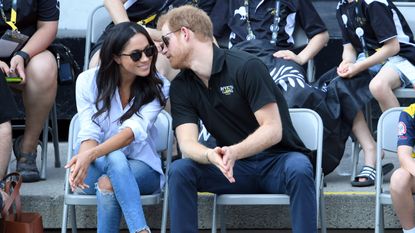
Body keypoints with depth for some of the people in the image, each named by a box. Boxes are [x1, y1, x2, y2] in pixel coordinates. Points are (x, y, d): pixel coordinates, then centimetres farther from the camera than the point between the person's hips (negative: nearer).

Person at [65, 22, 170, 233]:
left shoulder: (158, 86, -9)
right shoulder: (88, 81, -6)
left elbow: (134, 130, -24)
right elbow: (89, 134, -13)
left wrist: (92, 154, -41)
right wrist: (83, 159, -39)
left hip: (141, 168, 0)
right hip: (96, 168, 0)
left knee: (109, 184, -36)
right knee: (115, 159, -36)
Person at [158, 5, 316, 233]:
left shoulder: (246, 66, -14)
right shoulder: (180, 87, 2)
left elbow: (273, 130, -18)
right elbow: (187, 142, -10)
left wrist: (234, 152, -36)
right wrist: (211, 156, -33)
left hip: (277, 160, -4)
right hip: (232, 168, 4)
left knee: (298, 169, -37)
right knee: (179, 170, -22)